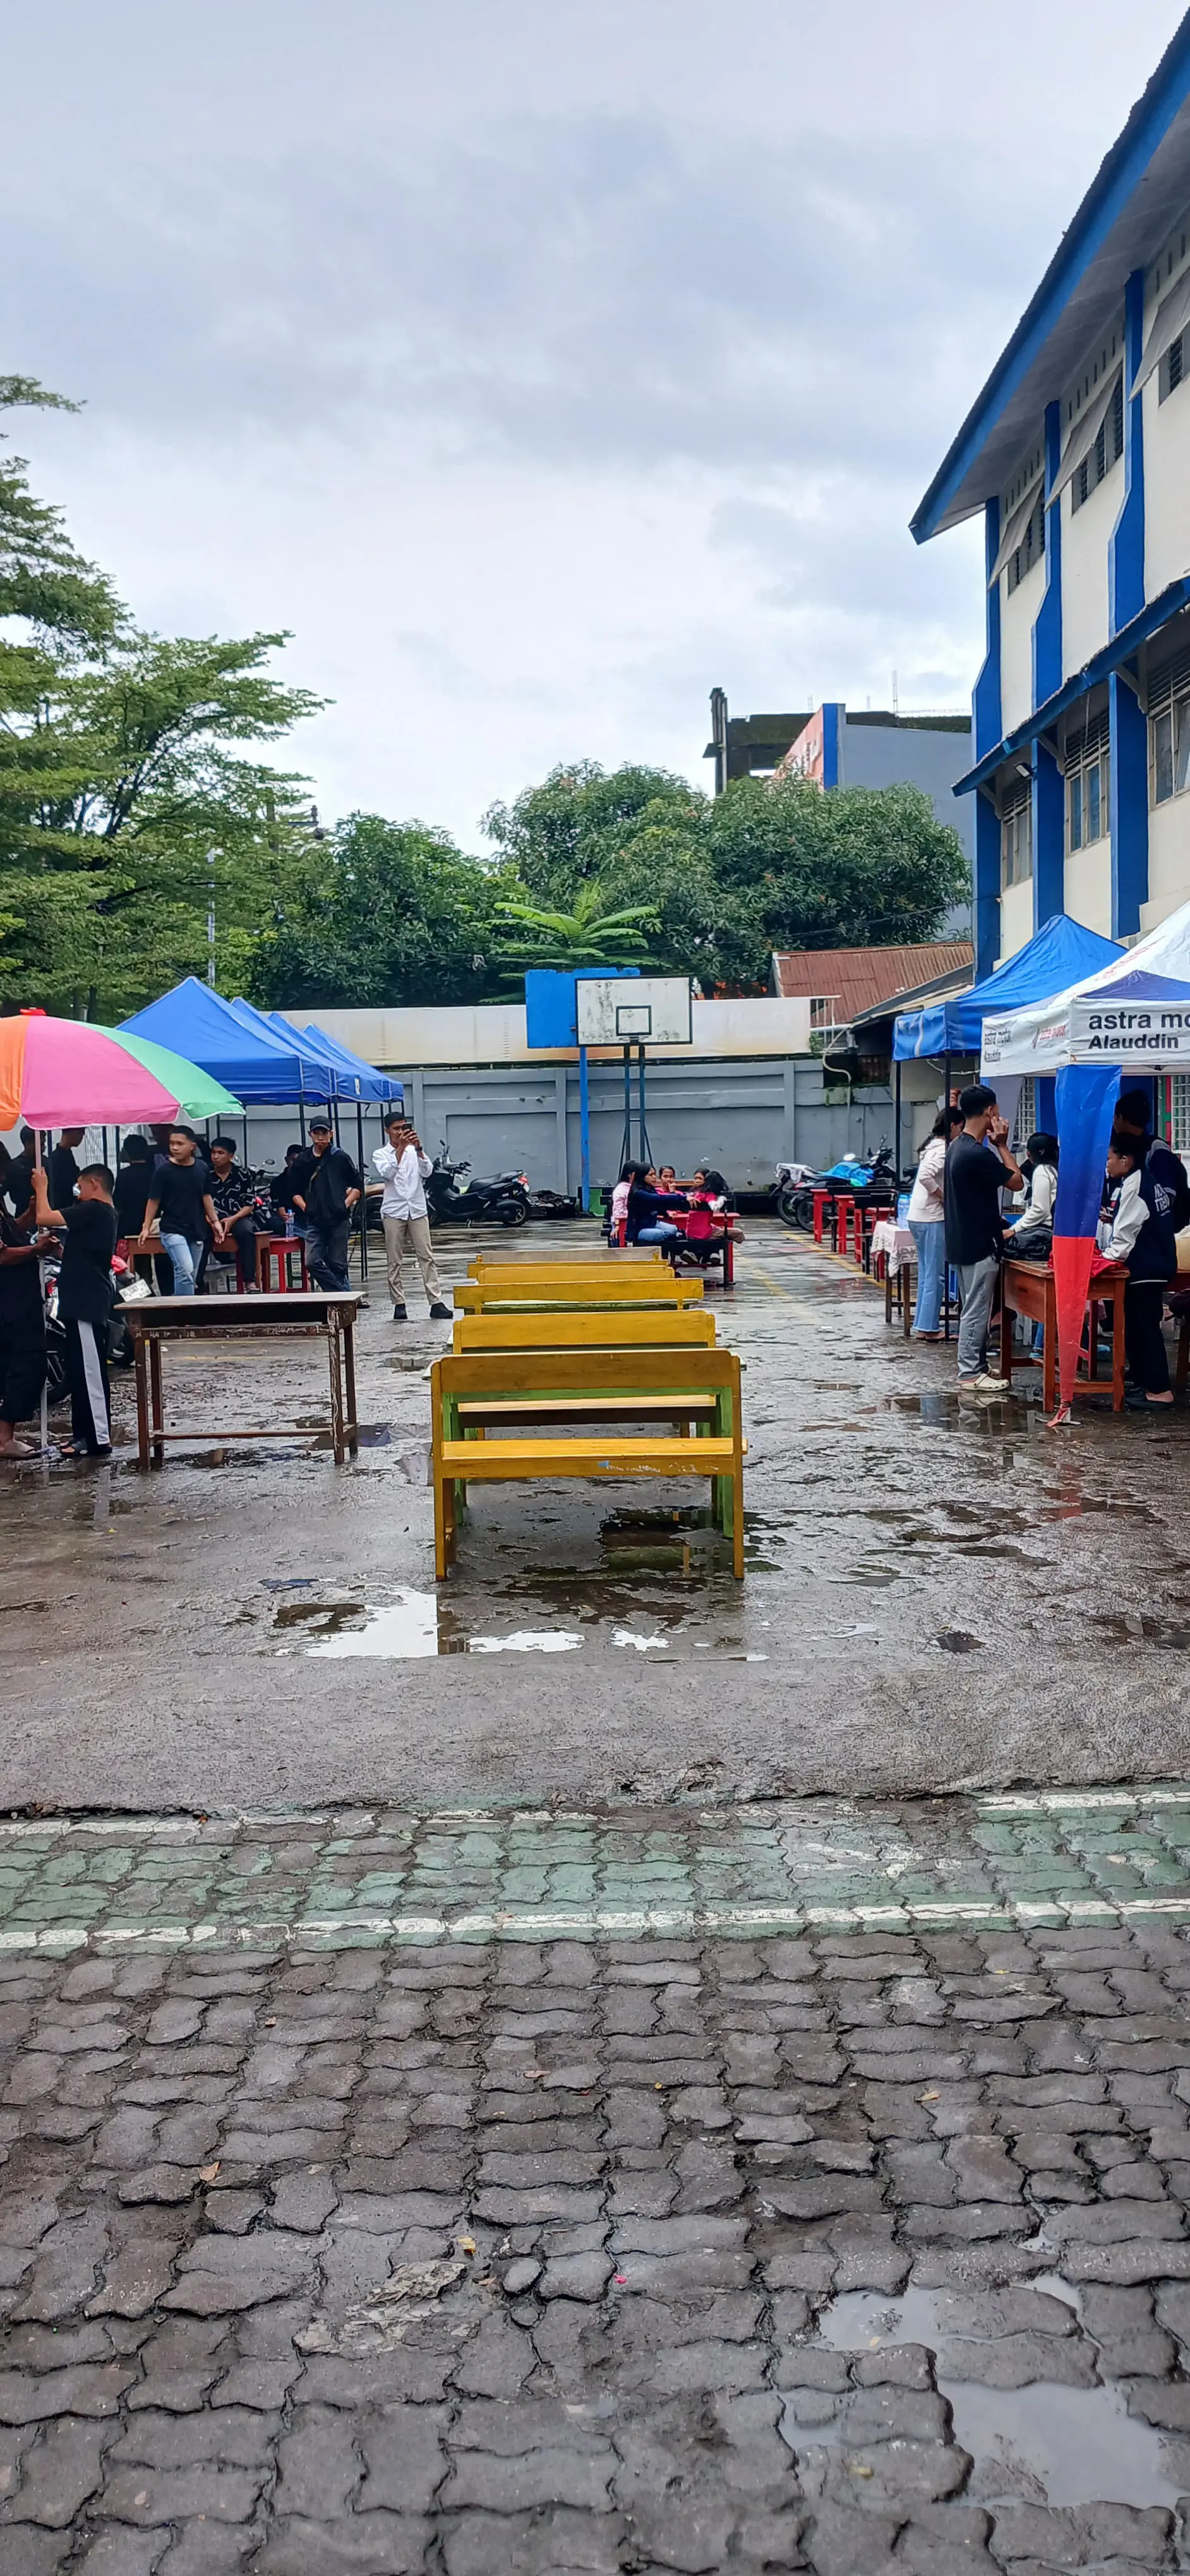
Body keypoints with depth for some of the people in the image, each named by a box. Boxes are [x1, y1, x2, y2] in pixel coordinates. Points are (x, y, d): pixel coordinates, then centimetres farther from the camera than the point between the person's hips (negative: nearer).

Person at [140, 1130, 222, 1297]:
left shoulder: (202, 1169, 2)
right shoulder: (163, 1170, -8)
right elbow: (154, 1200, -3)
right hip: (172, 1230, -5)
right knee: (185, 1270, -20)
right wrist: (146, 1228, -6)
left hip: (197, 1231, 5)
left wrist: (215, 1221, 10)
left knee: (191, 1276, 9)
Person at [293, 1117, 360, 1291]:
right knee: (313, 1262, -10)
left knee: (338, 1264, 2)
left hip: (338, 1219, -2)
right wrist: (305, 1208, 2)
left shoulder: (340, 1158, 1)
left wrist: (346, 1205, -4)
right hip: (314, 1221, 2)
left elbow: (357, 1186, 6)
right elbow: (295, 1192, 16)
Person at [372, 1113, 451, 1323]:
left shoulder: (415, 1152, 10)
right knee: (395, 1261, 1)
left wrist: (418, 1148, -18)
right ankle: (399, 1305, 5)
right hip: (394, 1212, -1)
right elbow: (388, 1173, -15)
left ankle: (436, 1303, -5)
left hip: (417, 1211, 1)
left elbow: (427, 1172, -6)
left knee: (427, 1257, -3)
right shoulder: (380, 1154, 4)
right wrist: (401, 1148, -22)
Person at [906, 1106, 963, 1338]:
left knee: (927, 1273, 15)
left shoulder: (933, 1145, 14)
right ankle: (928, 1328, -3)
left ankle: (922, 1324, 18)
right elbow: (925, 1177, -28)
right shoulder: (943, 1150, -14)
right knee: (935, 1275, -4)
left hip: (918, 1217, 10)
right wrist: (943, 1195, -16)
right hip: (932, 1219, -10)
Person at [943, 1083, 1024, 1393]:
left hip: (963, 1240, 10)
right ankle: (970, 1374, 2)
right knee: (976, 1310, -3)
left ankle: (977, 1366, 23)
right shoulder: (978, 1154, -22)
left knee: (975, 1309, 16)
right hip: (979, 1244, -10)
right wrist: (1003, 1144, -8)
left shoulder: (956, 1147, 9)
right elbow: (1016, 1182, -12)